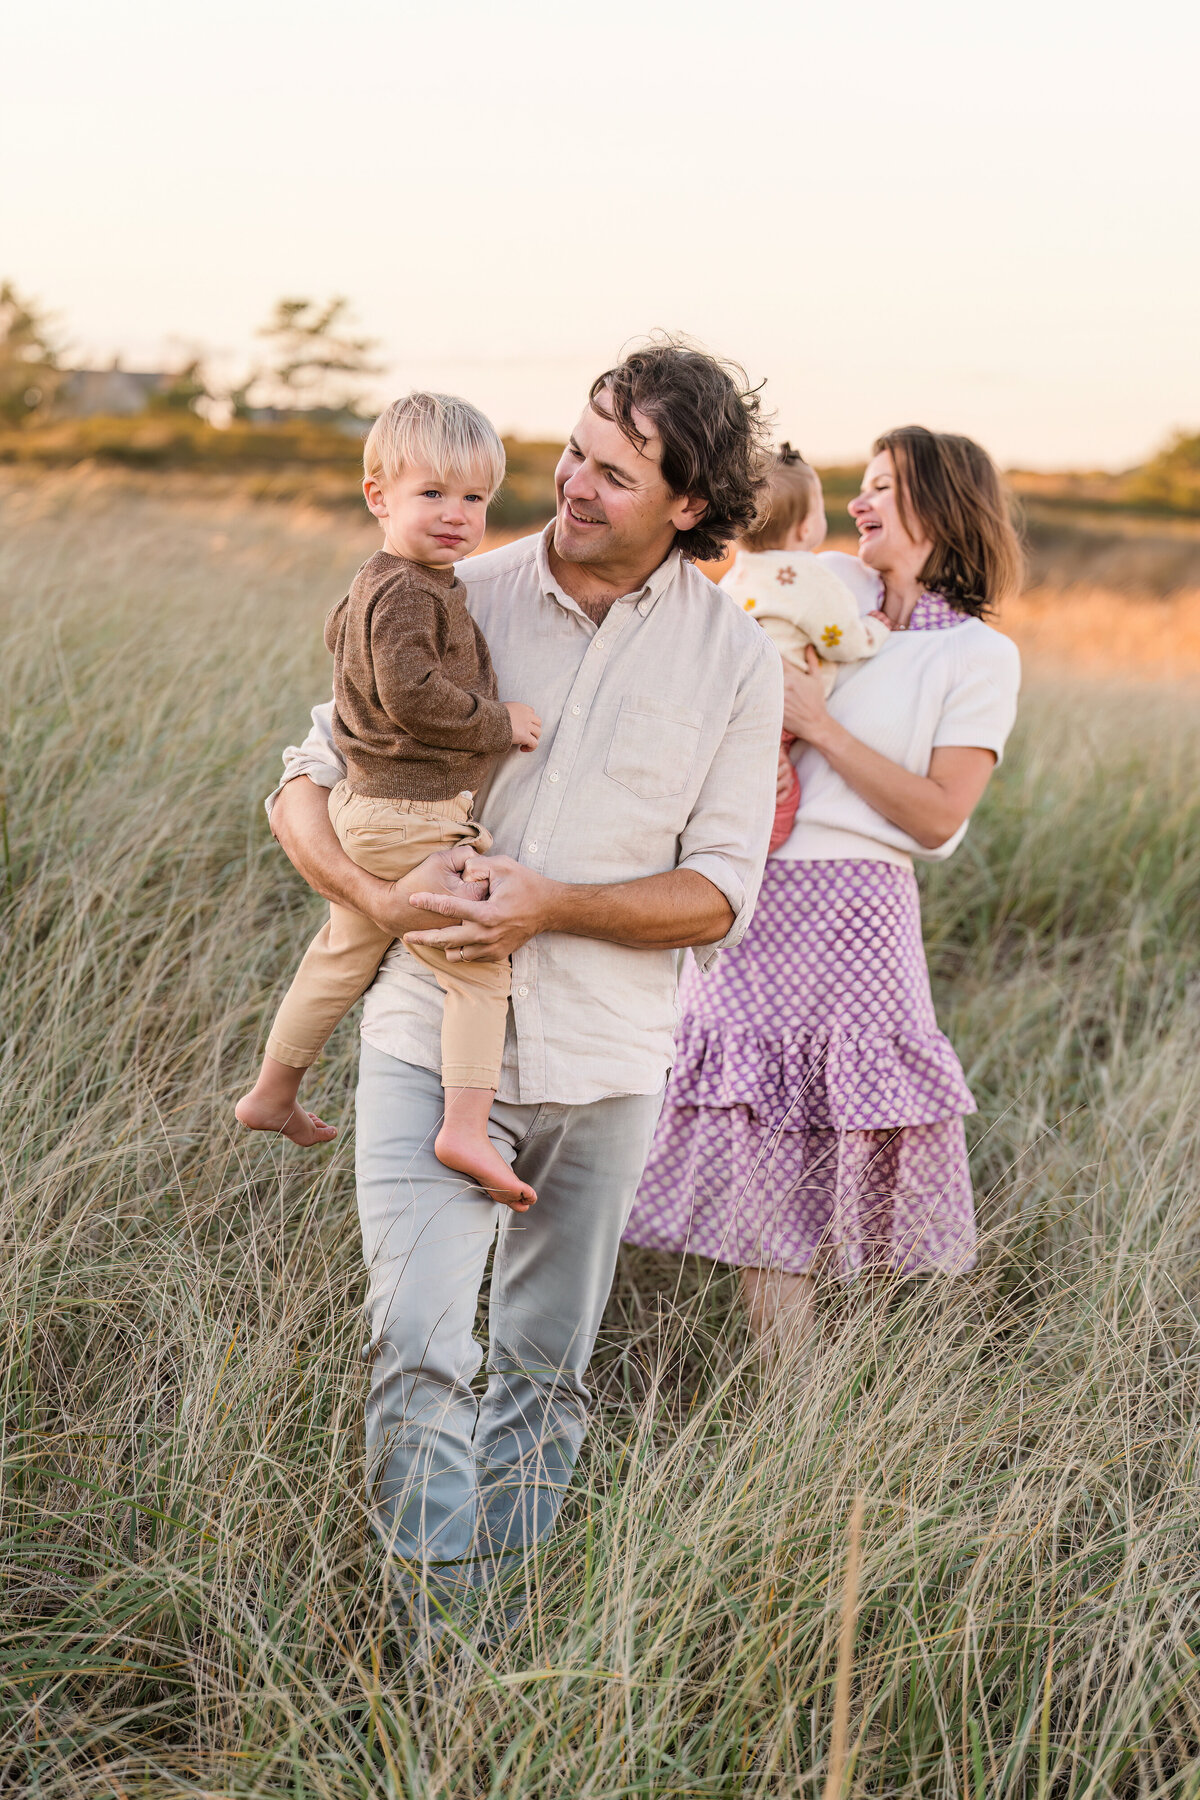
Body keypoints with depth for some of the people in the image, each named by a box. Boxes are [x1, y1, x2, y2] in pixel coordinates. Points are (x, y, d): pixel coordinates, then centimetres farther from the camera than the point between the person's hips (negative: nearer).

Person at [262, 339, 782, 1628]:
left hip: (602, 1061, 1)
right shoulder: (457, 603, -2)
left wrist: (552, 907, -18)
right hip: (429, 1037, -1)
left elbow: (720, 894, -3)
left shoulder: (735, 662, -2)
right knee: (420, 1352, -11)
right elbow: (303, 790, 3)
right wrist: (380, 897, -17)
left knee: (544, 1374, 12)